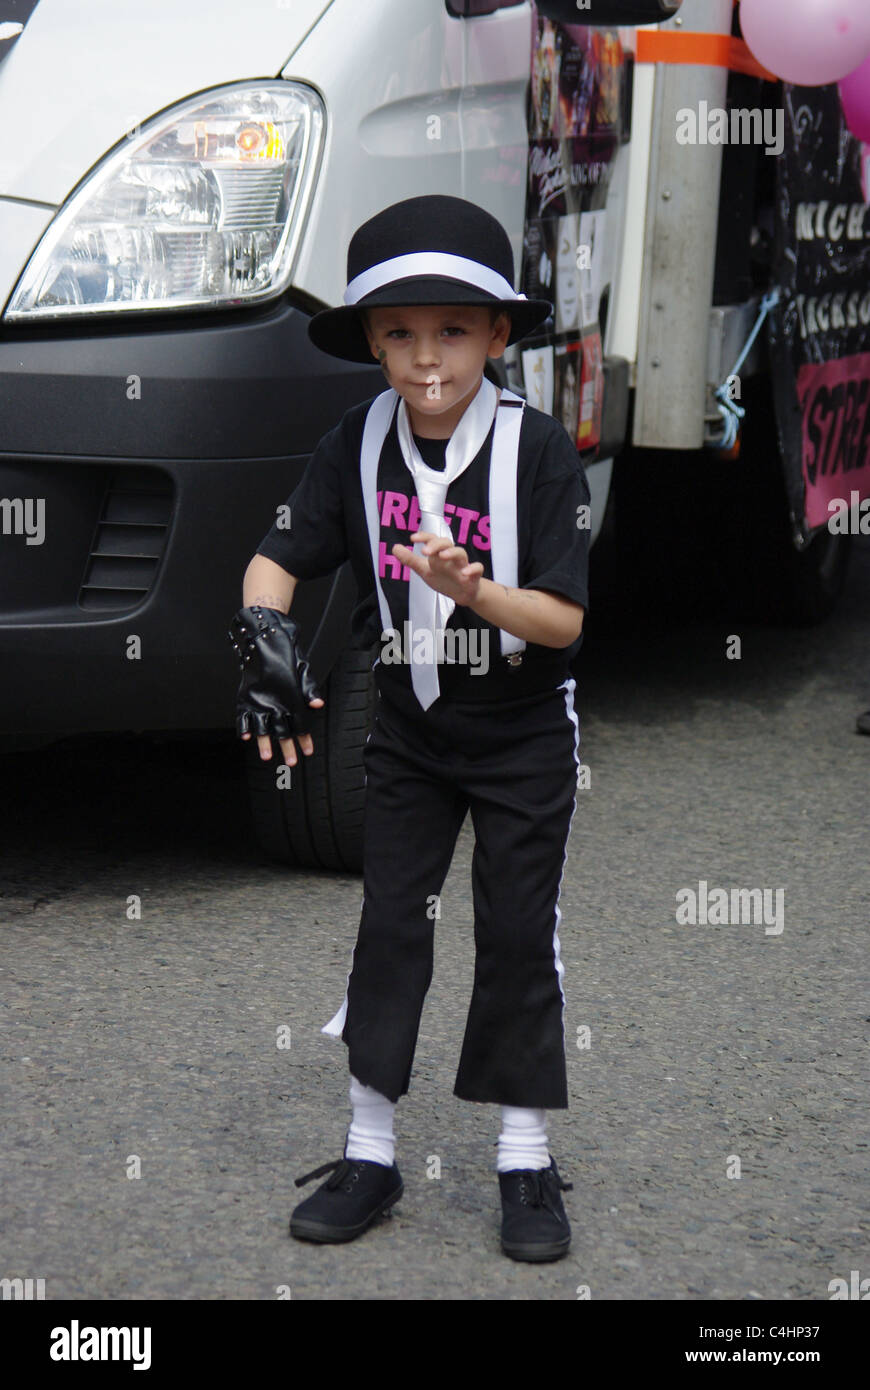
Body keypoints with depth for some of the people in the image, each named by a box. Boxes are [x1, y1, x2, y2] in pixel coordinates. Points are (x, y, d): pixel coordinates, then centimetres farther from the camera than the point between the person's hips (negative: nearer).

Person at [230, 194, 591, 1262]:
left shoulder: (539, 449, -19)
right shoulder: (357, 444, -9)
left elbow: (565, 620, -20)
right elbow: (277, 559, -9)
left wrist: (472, 590, -37)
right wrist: (265, 628, -30)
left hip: (524, 731, -3)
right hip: (408, 724, 3)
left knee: (518, 931, 2)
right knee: (388, 923, 5)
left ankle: (525, 1163, 13)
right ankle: (369, 1153, 14)